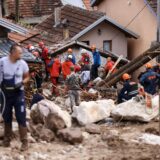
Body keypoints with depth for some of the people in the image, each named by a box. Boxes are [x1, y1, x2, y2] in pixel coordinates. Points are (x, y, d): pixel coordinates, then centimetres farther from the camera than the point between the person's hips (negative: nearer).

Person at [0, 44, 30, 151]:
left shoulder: (23, 64, -7)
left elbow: (27, 77, 5)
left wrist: (22, 83, -15)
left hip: (18, 93, -1)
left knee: (21, 117, -5)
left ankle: (24, 141, -1)